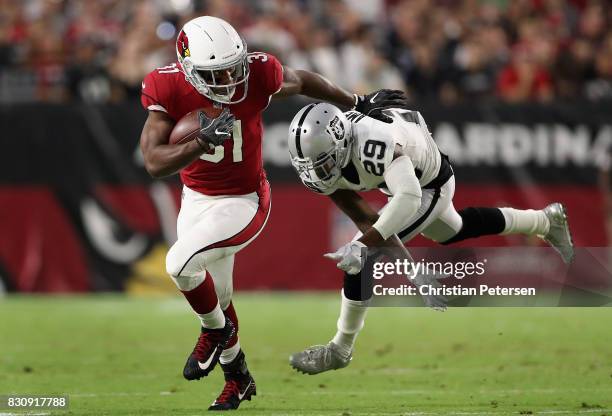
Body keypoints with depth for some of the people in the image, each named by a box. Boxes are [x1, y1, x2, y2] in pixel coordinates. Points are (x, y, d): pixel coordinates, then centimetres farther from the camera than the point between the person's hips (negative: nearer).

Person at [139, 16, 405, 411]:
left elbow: (302, 81, -1)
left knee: (180, 263, -24)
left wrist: (359, 104, 12)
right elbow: (154, 163, -24)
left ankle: (215, 330, 6)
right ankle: (238, 378, 42)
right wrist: (202, 141, -41)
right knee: (216, 296, 18)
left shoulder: (258, 74, -24)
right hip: (196, 198, 4)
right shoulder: (168, 89, -21)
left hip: (243, 201, -4)